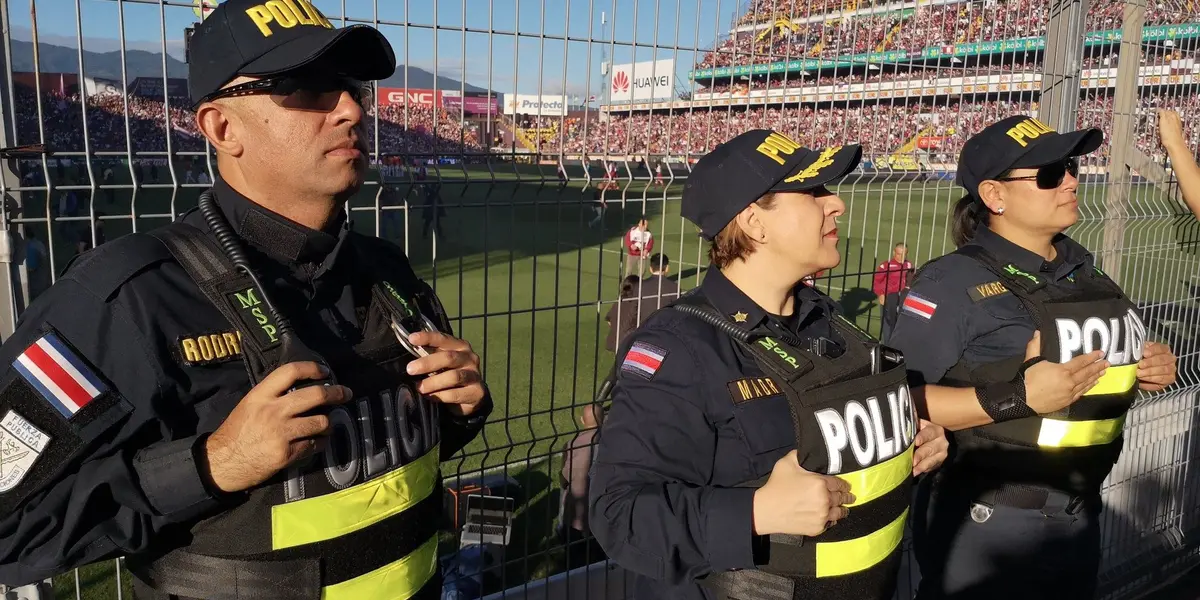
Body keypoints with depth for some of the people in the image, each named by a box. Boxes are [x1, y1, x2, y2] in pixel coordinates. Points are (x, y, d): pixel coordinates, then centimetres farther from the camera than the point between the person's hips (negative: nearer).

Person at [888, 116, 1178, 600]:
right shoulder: (955, 280, -18)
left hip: (1080, 517, 8)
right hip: (986, 524, -7)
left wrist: (1148, 370, 1)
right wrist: (1017, 399, -29)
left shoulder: (1083, 270, 7)